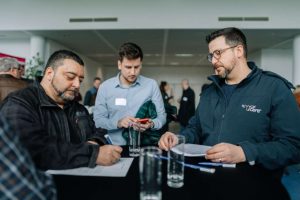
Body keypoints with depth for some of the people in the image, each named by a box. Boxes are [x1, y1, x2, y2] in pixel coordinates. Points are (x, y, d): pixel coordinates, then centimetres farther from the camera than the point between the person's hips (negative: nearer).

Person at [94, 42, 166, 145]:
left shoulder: (151, 85, 0)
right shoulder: (105, 87, 1)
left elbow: (161, 116, 4)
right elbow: (98, 120, 0)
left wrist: (151, 124, -17)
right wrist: (118, 123, -17)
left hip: (143, 145, 2)